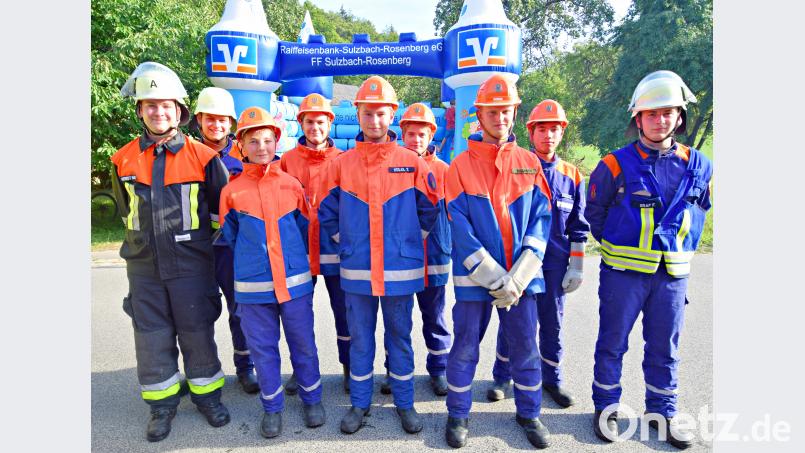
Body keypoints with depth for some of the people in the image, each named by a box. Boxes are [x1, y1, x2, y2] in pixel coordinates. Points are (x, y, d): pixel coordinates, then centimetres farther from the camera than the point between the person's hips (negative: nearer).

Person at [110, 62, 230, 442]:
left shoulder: (203, 157, -7)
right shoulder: (124, 160, 3)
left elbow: (220, 209, 2)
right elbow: (128, 212, 17)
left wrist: (195, 241, 6)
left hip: (191, 265, -3)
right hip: (144, 266, 3)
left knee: (197, 332, 8)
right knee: (151, 336, 10)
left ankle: (206, 394, 27)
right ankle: (162, 403, 27)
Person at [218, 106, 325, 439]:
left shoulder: (292, 185, 1)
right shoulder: (232, 190, 0)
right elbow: (229, 237, 11)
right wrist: (249, 261, 11)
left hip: (296, 282, 0)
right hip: (253, 286, 0)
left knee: (303, 344, 11)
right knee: (263, 348, 11)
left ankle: (312, 398, 31)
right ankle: (272, 407, 29)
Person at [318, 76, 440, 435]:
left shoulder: (411, 162, -1)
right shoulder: (341, 164, 1)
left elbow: (429, 210, 7)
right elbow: (327, 213, 9)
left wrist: (409, 242, 8)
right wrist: (347, 243, 7)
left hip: (401, 269, -1)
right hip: (356, 270, 1)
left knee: (400, 337, 12)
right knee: (360, 338, 13)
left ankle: (405, 403, 29)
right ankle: (359, 403, 30)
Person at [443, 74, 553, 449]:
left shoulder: (529, 163, 5)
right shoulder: (461, 166, -3)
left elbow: (541, 220, 0)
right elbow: (459, 227, -9)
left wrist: (518, 277, -11)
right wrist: (493, 278, -15)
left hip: (522, 276, 2)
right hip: (474, 277, -2)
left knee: (526, 348, 12)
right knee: (465, 349, 9)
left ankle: (529, 414, 34)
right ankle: (458, 415, 29)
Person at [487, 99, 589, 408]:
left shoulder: (572, 175, 6)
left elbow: (578, 226, 9)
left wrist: (577, 266, 5)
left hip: (554, 263, 2)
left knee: (553, 322, 11)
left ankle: (552, 379, 30)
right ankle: (501, 377, 25)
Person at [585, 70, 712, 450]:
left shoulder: (697, 166, 4)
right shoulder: (616, 164, -7)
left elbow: (699, 210, 20)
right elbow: (594, 213, 4)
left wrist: (682, 247, 15)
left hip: (672, 274, 4)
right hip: (624, 272, -3)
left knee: (664, 348, 14)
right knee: (612, 343, 7)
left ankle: (661, 412, 31)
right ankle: (605, 407, 24)